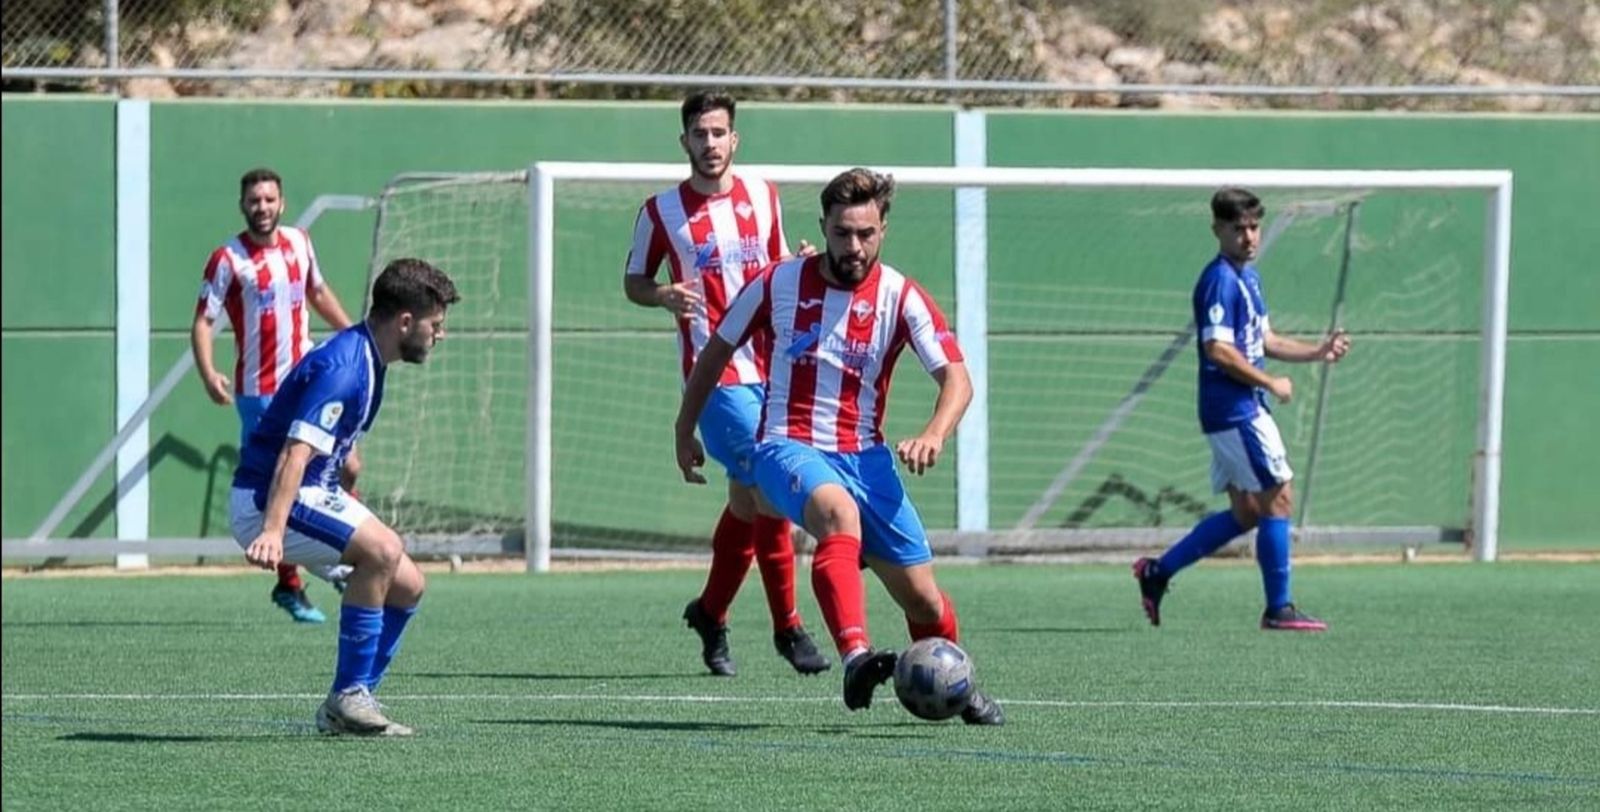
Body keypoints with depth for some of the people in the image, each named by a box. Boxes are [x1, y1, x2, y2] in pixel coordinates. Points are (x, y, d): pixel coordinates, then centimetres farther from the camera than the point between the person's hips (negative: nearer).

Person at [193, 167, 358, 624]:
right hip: (261, 392, -5)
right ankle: (289, 586, 11)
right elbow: (203, 321, -13)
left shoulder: (299, 243, 6)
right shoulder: (228, 260, -11)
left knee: (346, 467, 1)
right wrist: (208, 374, -28)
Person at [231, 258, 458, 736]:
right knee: (382, 550, -28)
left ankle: (345, 709, 11)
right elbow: (294, 454, -34)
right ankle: (348, 697, -21)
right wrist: (272, 532, -44)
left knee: (406, 585, 4)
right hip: (265, 500, -11)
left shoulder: (369, 361, 9)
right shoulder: (343, 369, -23)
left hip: (318, 492, 11)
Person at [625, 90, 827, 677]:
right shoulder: (662, 211, -1)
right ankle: (787, 627, -8)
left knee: (747, 495, 9)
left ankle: (711, 613, 25)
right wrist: (665, 295, -14)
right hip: (715, 370, -5)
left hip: (769, 364, 5)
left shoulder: (763, 197, 10)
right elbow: (634, 282, 8)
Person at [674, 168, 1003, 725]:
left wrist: (934, 435, -32)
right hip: (788, 448, -2)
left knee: (921, 597, -1)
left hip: (863, 457, 2)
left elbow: (956, 378, -12)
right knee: (838, 512, -38)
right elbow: (717, 350, 13)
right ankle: (856, 658, -55)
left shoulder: (900, 298, -3)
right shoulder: (779, 283, -2)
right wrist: (685, 430, 16)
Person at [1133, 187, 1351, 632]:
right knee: (1278, 498, -6)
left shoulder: (1248, 277, 16)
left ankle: (1158, 571, 17)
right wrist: (1271, 383, -14)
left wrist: (1316, 352, 14)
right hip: (1234, 409, -10)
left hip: (1245, 408, 10)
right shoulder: (1220, 280, -15)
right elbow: (1218, 349, -22)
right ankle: (1279, 609, -2)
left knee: (1246, 512, 13)